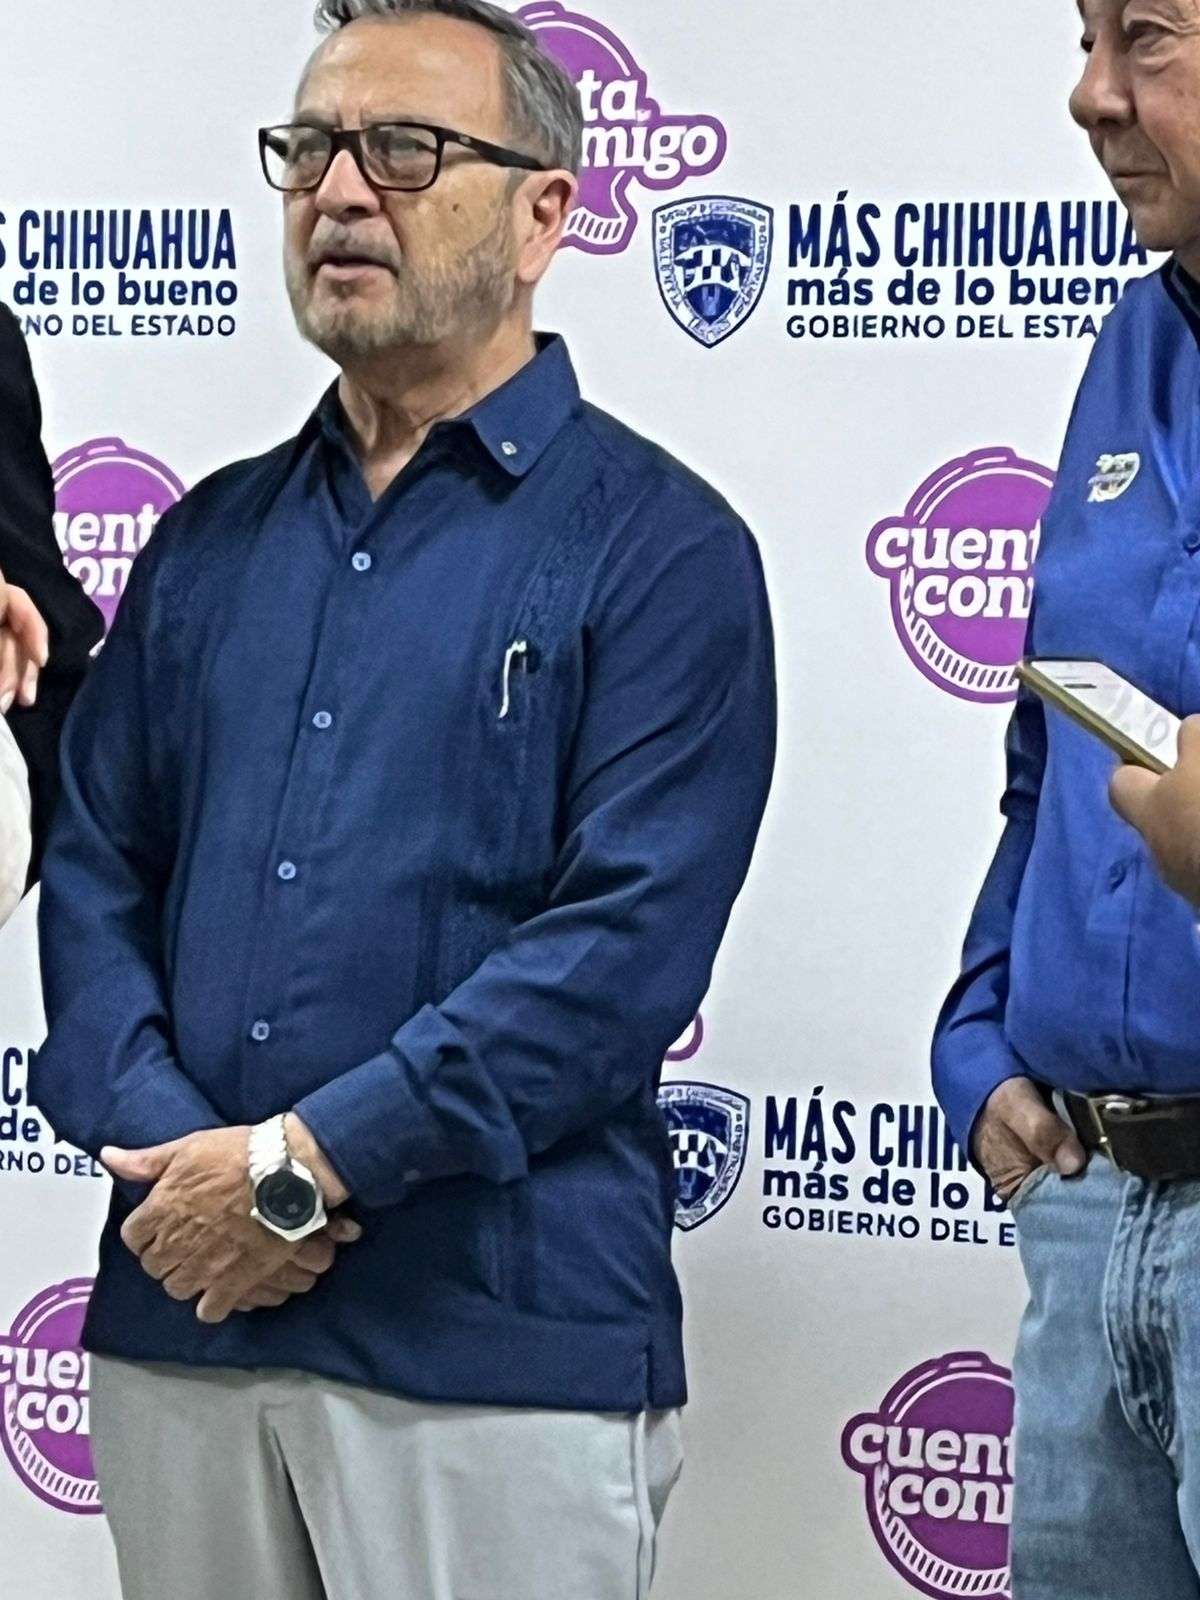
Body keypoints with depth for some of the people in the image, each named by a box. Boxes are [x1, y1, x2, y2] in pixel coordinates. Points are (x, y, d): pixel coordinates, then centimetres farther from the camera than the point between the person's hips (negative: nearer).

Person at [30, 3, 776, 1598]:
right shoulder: (215, 536, 13)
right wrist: (165, 1140, -9)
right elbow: (93, 869, 9)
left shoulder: (659, 549, -4)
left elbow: (631, 943, -14)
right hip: (177, 1317, 5)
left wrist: (301, 1162, -16)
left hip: (503, 1345, -5)